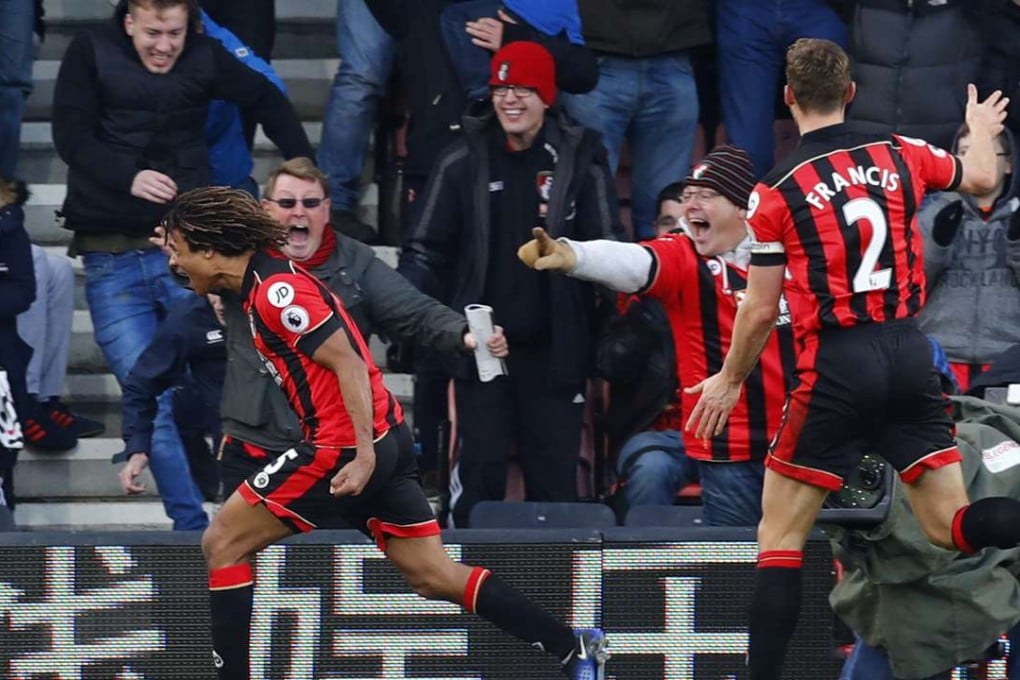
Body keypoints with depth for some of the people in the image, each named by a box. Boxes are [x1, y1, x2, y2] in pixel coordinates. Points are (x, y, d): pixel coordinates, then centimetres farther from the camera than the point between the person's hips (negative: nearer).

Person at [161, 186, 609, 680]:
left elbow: (349, 364, -20)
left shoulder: (275, 290, -14)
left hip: (346, 446, -10)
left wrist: (364, 454, -24)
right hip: (386, 437, 10)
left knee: (222, 544, -2)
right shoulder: (269, 278, 15)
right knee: (434, 575, 9)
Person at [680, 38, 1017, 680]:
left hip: (838, 366, -4)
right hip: (911, 355, 4)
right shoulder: (902, 155, 5)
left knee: (780, 536, 5)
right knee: (953, 526, 6)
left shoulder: (776, 192, -6)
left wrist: (730, 380, 17)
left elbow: (761, 310, -1)